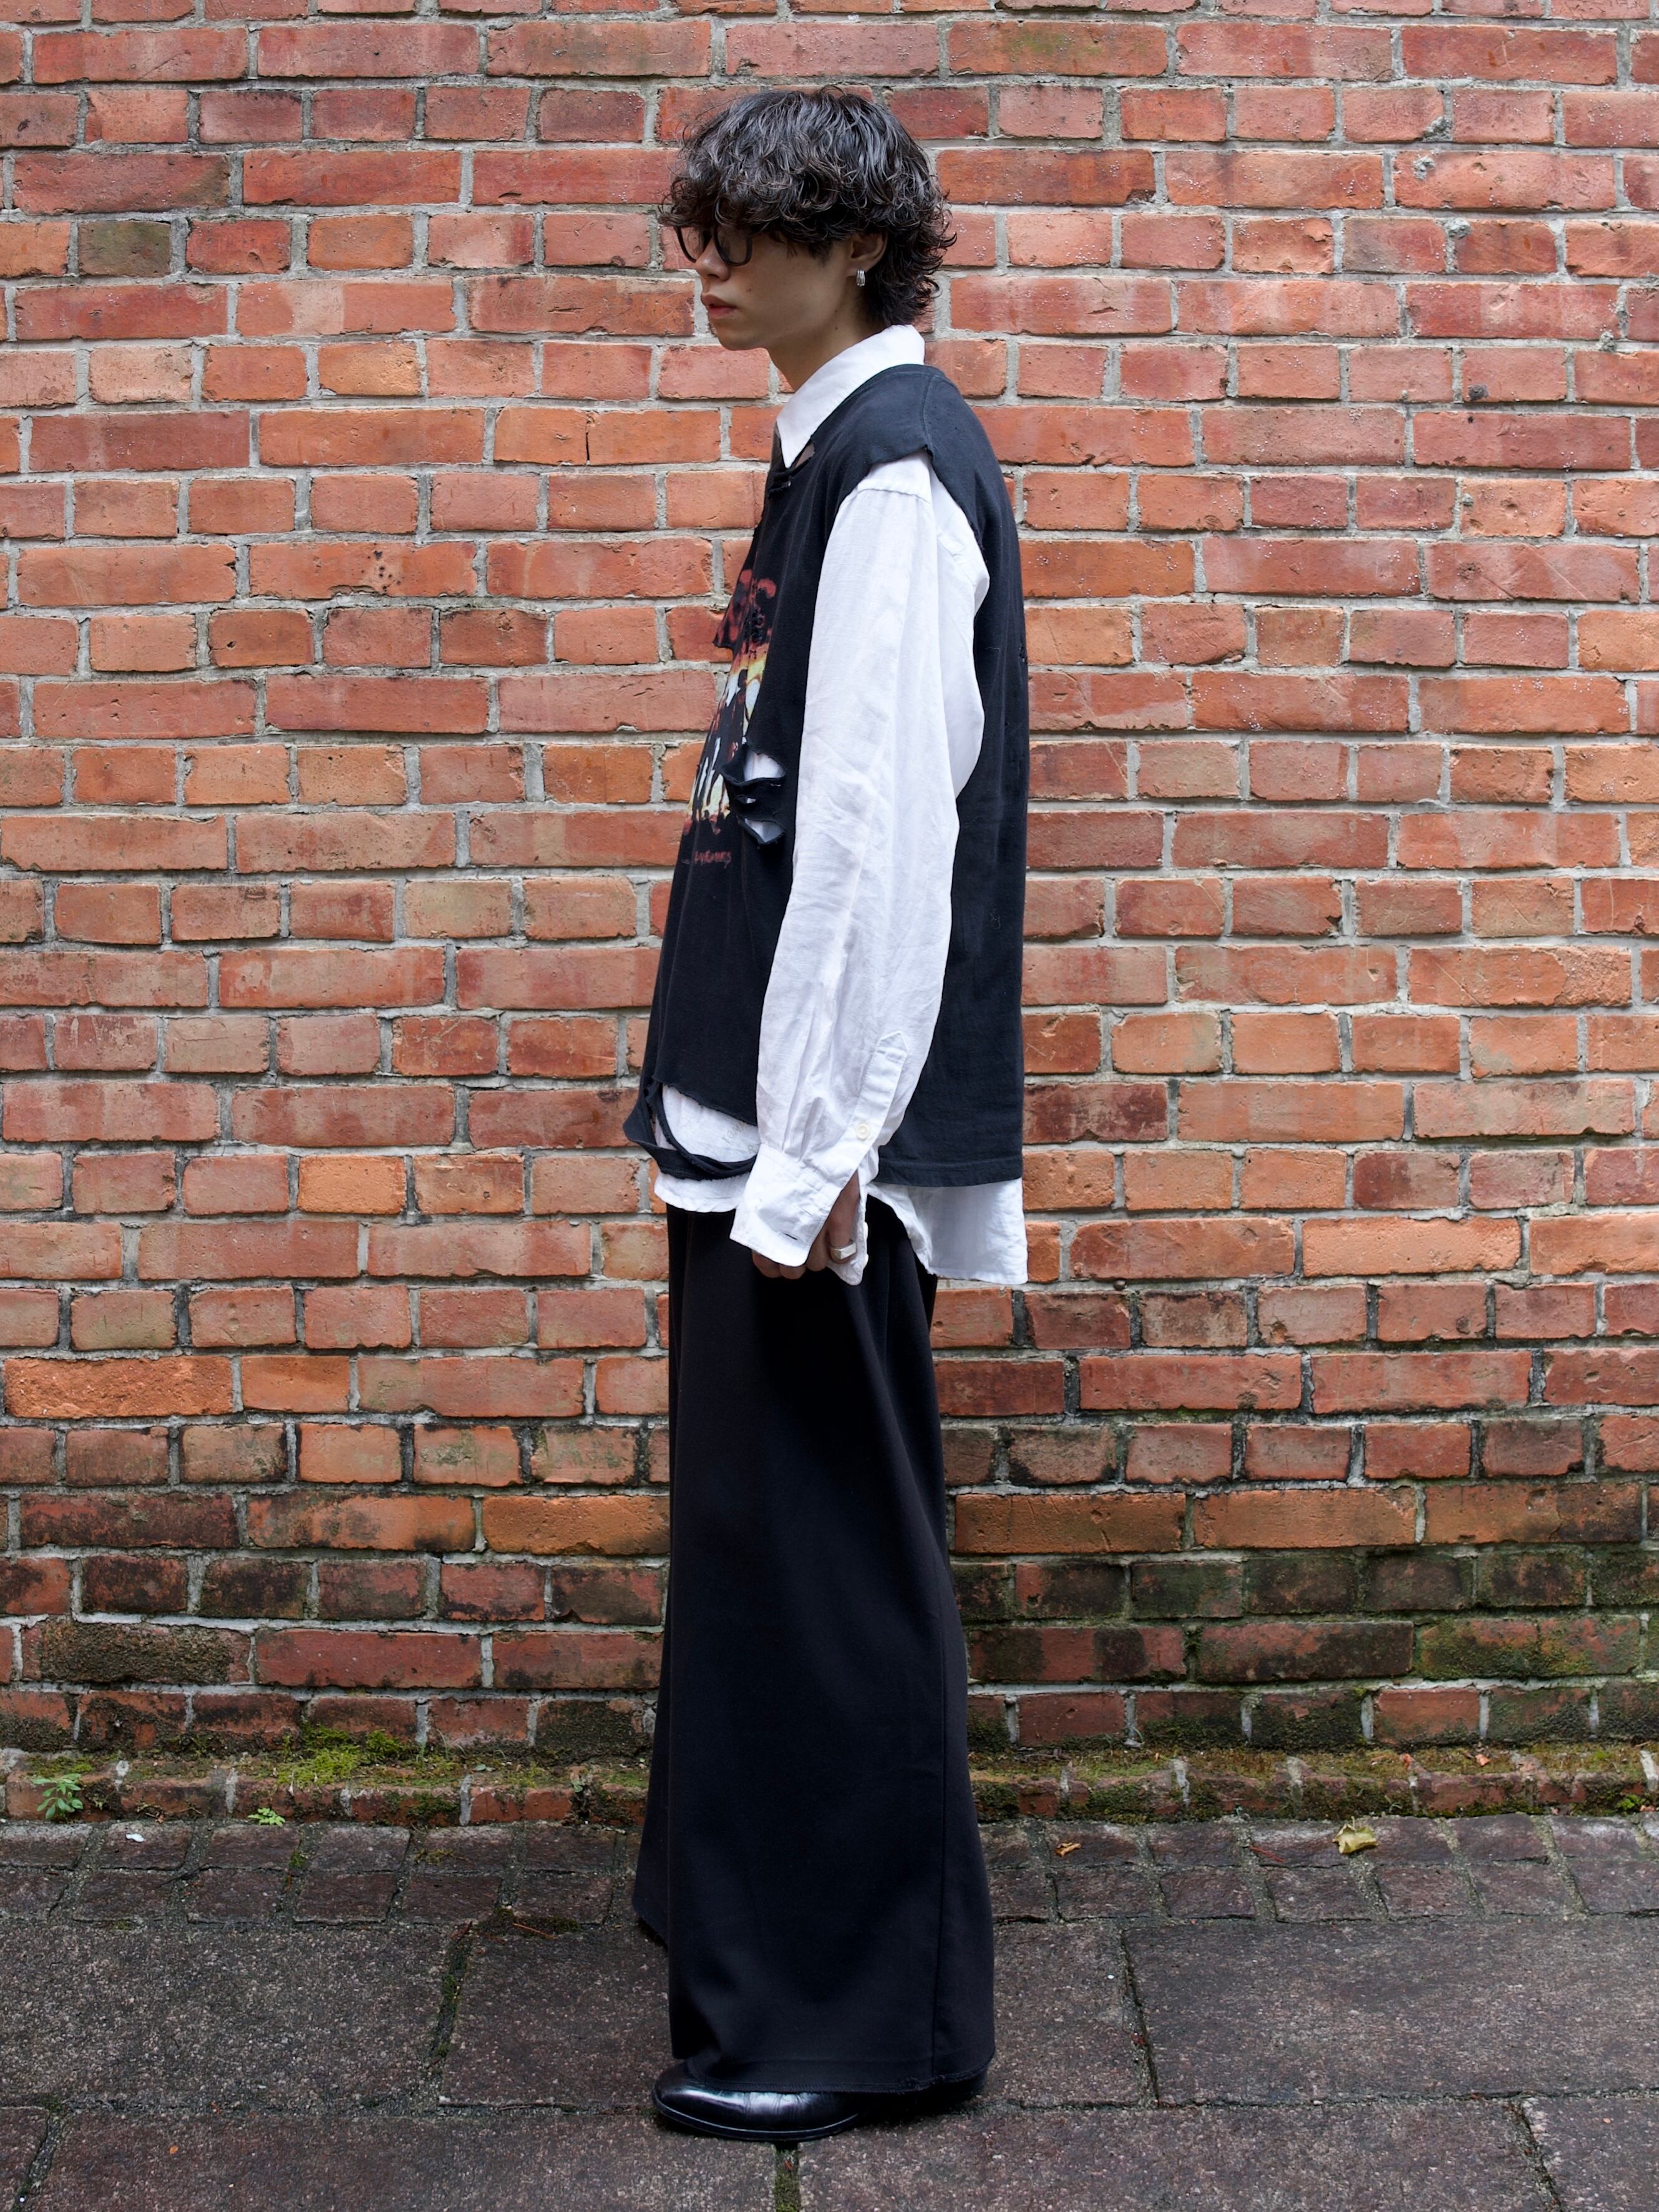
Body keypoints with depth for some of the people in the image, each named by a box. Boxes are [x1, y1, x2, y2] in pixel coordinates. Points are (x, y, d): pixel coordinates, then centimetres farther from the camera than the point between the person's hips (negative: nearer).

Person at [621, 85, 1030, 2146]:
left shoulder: (897, 463, -13)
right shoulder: (837, 447, 16)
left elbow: (882, 823, -20)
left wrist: (817, 1148, -21)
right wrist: (766, 1126, 17)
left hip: (819, 1118, -9)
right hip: (761, 1097, 9)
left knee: (813, 1548, -1)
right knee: (763, 1528, 18)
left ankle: (856, 2018, 13)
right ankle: (753, 1915, 34)